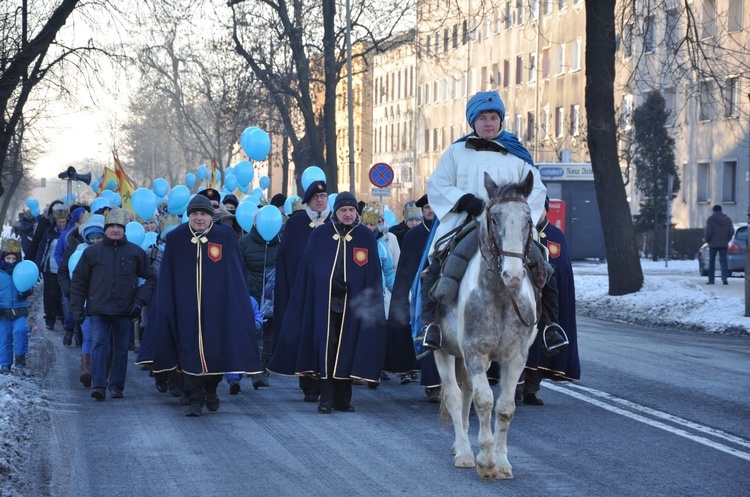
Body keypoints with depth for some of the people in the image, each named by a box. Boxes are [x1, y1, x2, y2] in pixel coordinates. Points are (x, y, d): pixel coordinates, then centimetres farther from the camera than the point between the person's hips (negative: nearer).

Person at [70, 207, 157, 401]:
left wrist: (140, 300, -1)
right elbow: (78, 280, 12)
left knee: (121, 348, 6)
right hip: (98, 310, -1)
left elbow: (150, 279, 12)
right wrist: (77, 306, 5)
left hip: (125, 311, 1)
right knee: (99, 345, -11)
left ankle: (116, 386, 13)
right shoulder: (92, 252, 6)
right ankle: (99, 385, -13)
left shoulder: (136, 252, 6)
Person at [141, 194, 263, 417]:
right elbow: (166, 279, 6)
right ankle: (195, 399, -1)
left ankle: (210, 389, 28)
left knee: (215, 348, 4)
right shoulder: (176, 239, 3)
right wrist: (166, 306, 2)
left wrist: (237, 303, -1)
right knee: (190, 351, -5)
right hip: (186, 306, 0)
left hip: (216, 306, 0)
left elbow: (237, 274, 4)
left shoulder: (226, 237, 1)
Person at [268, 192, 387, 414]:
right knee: (326, 349, -4)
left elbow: (373, 273, 4)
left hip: (353, 303, 0)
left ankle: (343, 399, 11)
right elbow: (307, 270, 4)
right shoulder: (320, 235, 5)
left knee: (346, 349, 3)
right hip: (325, 302, 0)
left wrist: (372, 303, -4)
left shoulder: (366, 237, 6)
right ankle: (326, 398, -1)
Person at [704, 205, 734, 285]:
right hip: (724, 244, 2)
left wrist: (707, 240, 1)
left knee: (712, 261, 8)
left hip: (713, 243, -2)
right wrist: (727, 239, 14)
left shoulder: (711, 219, -6)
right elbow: (731, 231, 2)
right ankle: (724, 278, -17)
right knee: (723, 261, 1)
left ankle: (711, 279, 8)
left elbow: (708, 231, -14)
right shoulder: (727, 219, 6)